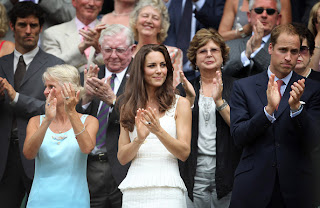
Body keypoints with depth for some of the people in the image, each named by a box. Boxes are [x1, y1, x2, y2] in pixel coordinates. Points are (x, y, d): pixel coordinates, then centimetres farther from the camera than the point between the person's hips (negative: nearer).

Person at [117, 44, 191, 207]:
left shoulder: (180, 104, 4)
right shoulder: (128, 107, 12)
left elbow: (184, 153, -3)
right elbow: (122, 158, 7)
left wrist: (158, 130, -17)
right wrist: (139, 139, -12)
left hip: (167, 189, -2)